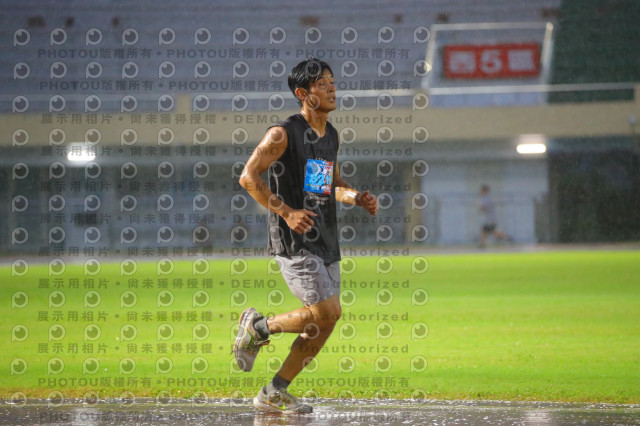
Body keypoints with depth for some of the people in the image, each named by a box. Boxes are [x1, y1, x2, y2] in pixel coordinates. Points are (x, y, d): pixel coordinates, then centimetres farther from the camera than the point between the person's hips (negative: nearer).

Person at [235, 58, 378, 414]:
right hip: (294, 240, -8)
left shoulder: (331, 135, 14)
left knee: (325, 323, 5)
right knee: (327, 312, -17)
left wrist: (358, 198, 5)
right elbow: (249, 177, -12)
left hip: (325, 240, 8)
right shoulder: (283, 134, -10)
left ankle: (274, 394, 16)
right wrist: (286, 212, -20)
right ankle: (258, 327, 6)